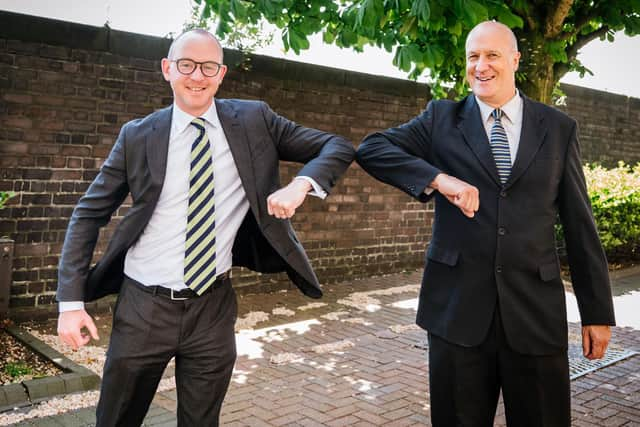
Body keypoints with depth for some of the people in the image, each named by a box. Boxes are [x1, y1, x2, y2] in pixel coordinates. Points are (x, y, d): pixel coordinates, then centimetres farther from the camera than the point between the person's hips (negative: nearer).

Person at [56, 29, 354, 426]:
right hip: (145, 308, 0)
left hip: (214, 309, 0)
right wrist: (72, 301, -4)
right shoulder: (138, 136, -2)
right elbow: (89, 215, 3)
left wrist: (301, 184, -19)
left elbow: (338, 147, 1)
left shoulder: (254, 120, -1)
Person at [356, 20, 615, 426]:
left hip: (535, 307, 1)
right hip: (458, 305, 0)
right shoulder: (442, 118, 5)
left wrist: (598, 312, 6)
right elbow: (370, 148, -6)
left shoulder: (558, 127, 6)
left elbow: (579, 223, 7)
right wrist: (439, 178, -20)